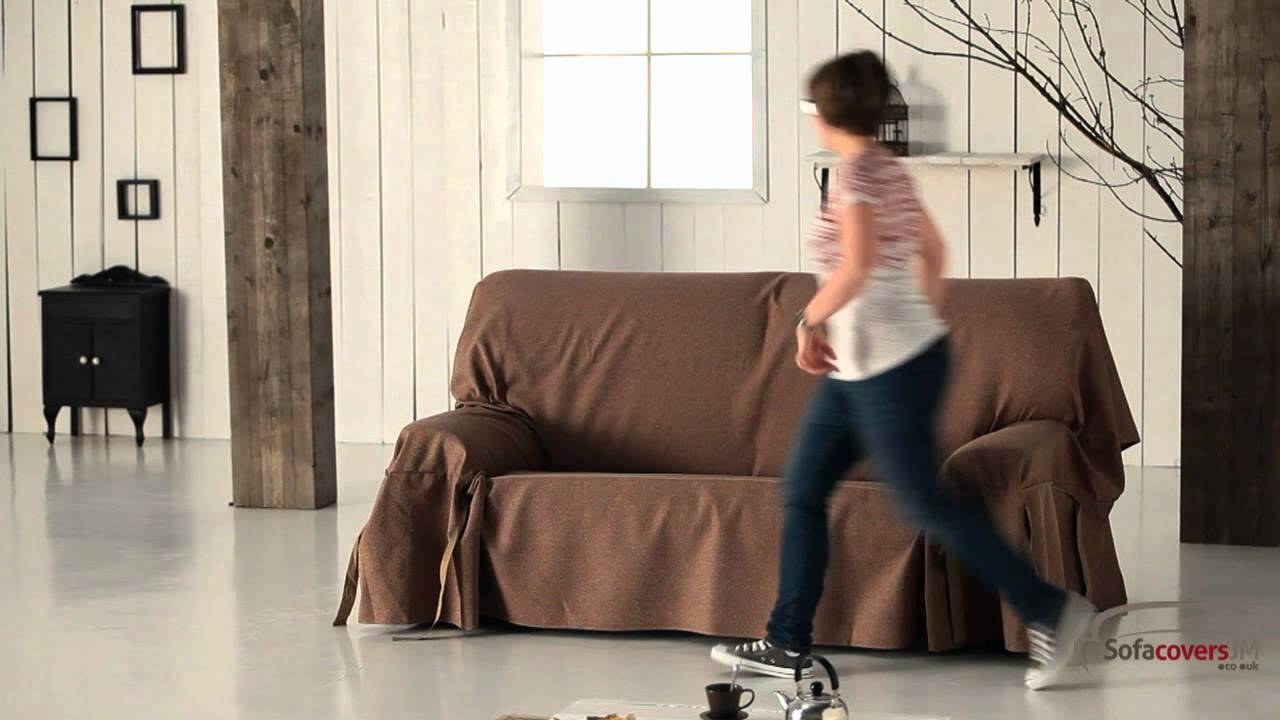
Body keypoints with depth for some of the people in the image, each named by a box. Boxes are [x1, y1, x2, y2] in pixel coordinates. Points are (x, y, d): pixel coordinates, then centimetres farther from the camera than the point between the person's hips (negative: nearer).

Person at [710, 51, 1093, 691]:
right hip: (862, 365, 10)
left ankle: (1049, 609, 4)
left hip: (889, 367, -10)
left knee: (924, 504, -3)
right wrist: (925, 318, 26)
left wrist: (809, 321, -18)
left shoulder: (858, 172, -18)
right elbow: (933, 250, 19)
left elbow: (858, 265, -31)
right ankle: (787, 643, 16)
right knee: (802, 490, 11)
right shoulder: (889, 170, 10)